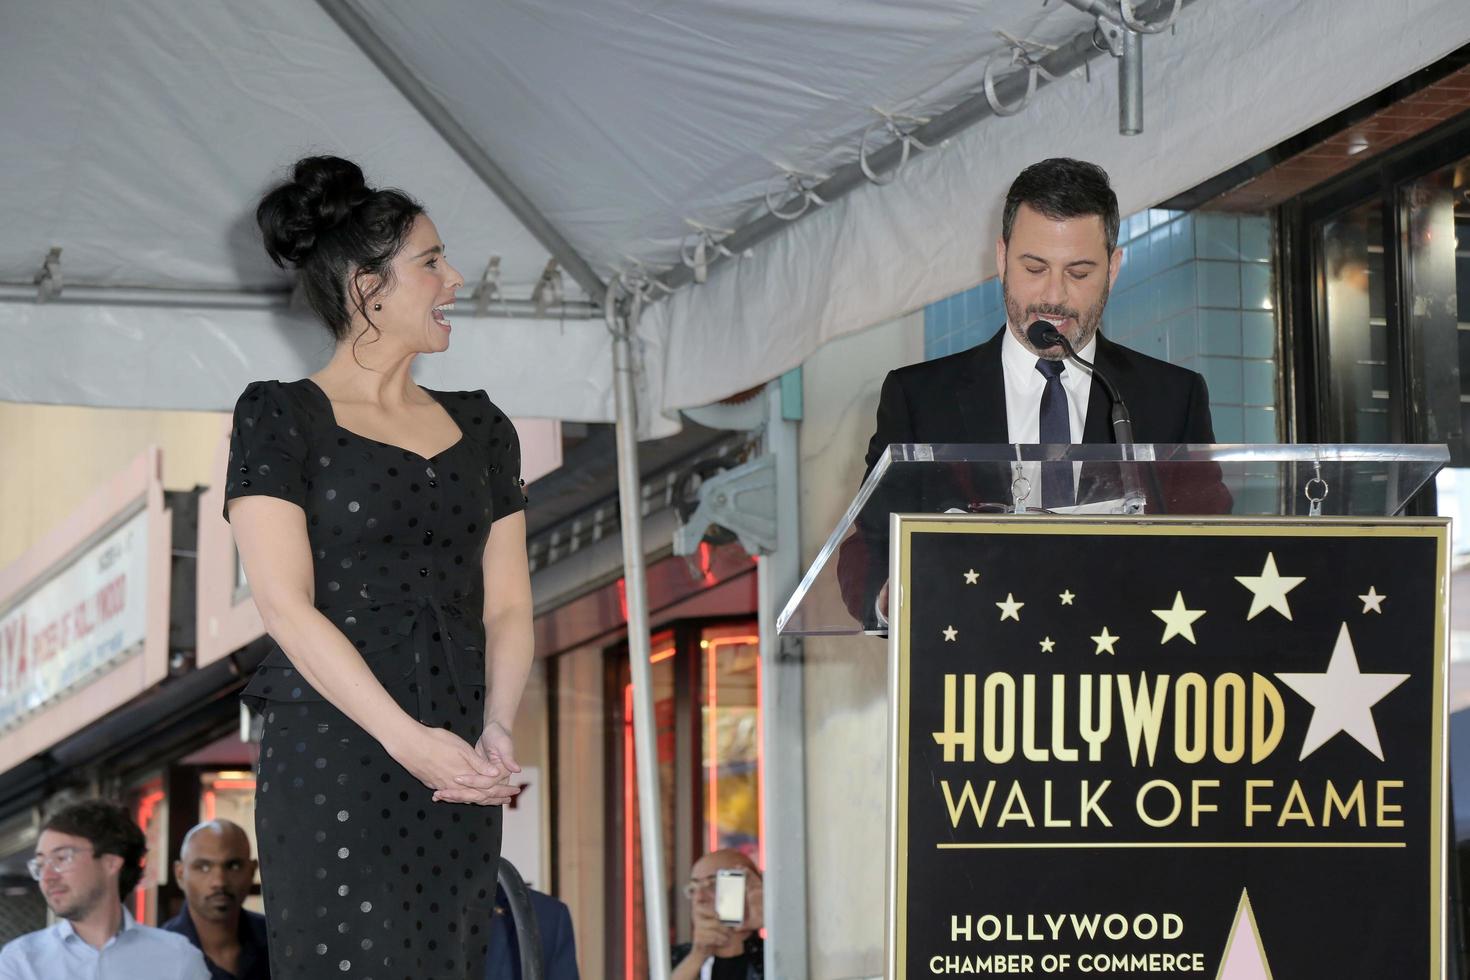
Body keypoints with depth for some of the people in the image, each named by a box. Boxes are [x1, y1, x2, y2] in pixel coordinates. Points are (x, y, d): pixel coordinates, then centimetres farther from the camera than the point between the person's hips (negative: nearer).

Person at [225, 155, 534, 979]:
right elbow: (287, 606, -9)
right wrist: (409, 739, -18)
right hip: (331, 754, -5)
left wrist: (497, 729, -9)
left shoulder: (480, 428, 17)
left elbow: (507, 606, 11)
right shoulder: (282, 417, 1)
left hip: (458, 768, 5)